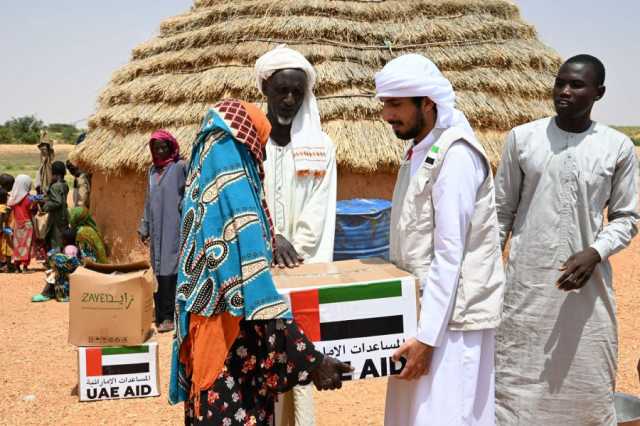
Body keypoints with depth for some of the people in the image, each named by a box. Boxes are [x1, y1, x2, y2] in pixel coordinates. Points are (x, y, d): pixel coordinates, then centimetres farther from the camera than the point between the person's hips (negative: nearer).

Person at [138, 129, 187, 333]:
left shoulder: (180, 167, -3)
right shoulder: (153, 170, 16)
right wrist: (144, 227, 18)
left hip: (174, 229, -6)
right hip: (156, 230, 6)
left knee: (169, 270, -9)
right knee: (158, 270, 7)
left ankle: (168, 316, -5)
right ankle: (160, 315, 15)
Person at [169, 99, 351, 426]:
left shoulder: (202, 189, 7)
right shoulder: (233, 195, -22)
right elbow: (254, 285, -30)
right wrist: (310, 361, -32)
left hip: (207, 339, 9)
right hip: (231, 348, -9)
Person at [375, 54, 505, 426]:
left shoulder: (454, 155, -17)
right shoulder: (418, 153, 11)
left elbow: (450, 255, -21)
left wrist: (427, 335, -21)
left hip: (451, 318, -9)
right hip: (421, 309, 9)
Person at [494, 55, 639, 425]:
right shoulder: (523, 138, 1)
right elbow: (502, 211, 6)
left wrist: (595, 253, -13)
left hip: (587, 284, 0)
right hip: (527, 282, 0)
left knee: (588, 383, 9)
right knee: (517, 380, 5)